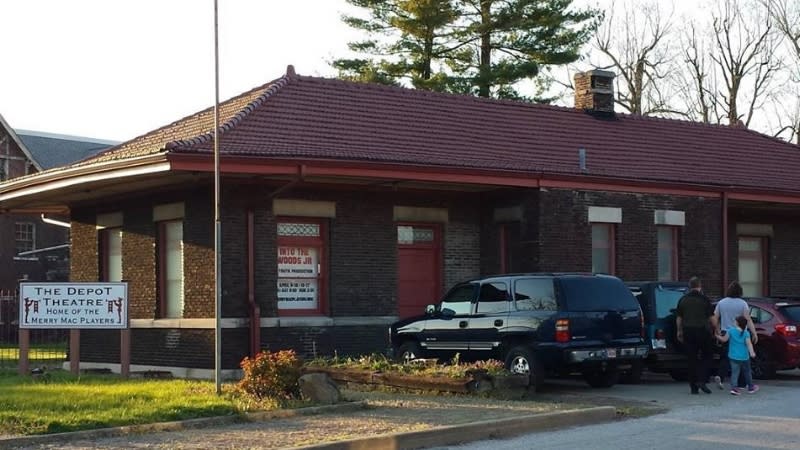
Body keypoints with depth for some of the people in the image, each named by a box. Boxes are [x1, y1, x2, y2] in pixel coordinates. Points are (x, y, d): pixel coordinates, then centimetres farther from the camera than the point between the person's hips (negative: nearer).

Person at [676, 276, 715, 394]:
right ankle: (701, 380, -6)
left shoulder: (683, 300, 5)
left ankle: (693, 386, 6)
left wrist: (679, 331, 19)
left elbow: (678, 318, 9)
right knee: (706, 357, 10)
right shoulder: (704, 299, -6)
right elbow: (711, 317, -6)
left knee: (691, 358, 6)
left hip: (688, 331, 3)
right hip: (702, 330, -3)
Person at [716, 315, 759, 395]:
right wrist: (752, 352, -27)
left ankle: (734, 387, -16)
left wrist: (718, 336, 15)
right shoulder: (746, 333, -6)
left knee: (735, 372, 0)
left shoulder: (731, 330, -5)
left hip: (733, 357, 0)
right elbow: (748, 343, -18)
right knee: (747, 373, 16)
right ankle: (750, 387, 27)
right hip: (744, 357, 0)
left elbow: (724, 339, -2)